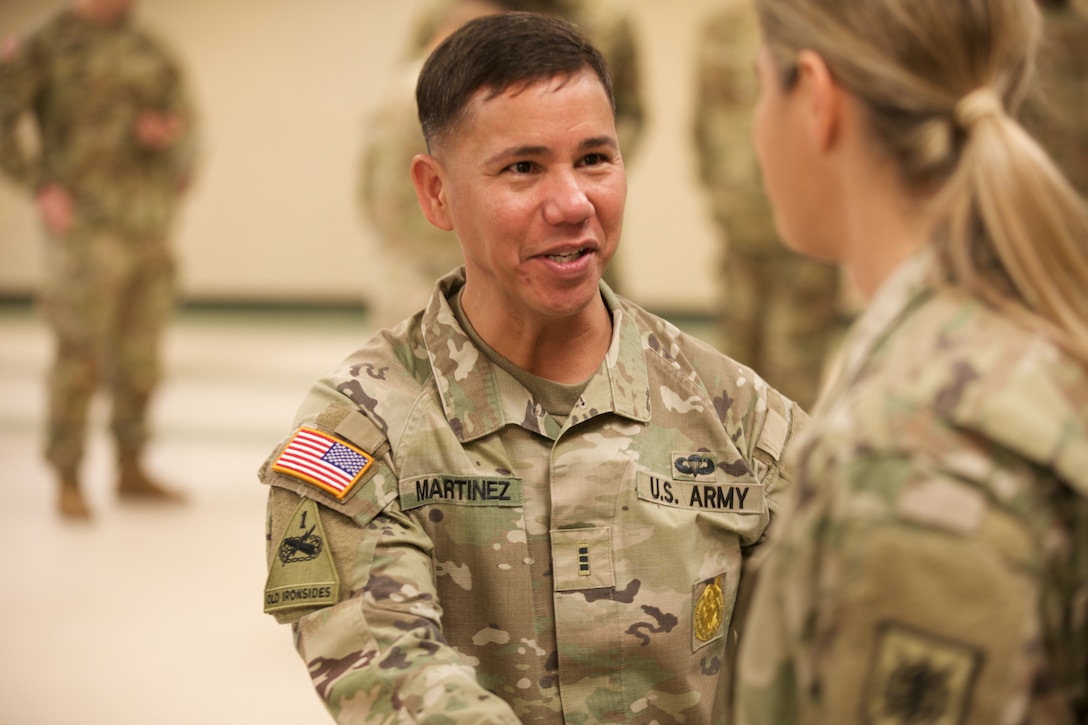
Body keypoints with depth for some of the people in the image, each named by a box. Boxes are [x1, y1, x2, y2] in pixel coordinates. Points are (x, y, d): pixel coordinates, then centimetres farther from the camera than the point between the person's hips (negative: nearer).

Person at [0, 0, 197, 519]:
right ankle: (68, 482, 3)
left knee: (139, 356, 11)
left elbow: (180, 114, 17)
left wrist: (169, 131, -6)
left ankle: (131, 469, 23)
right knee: (81, 354, -5)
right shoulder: (48, 44, -4)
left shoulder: (148, 50, 12)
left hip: (150, 224, 6)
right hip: (88, 226, -6)